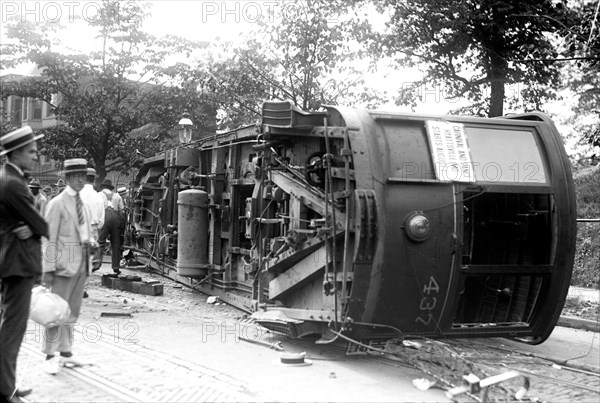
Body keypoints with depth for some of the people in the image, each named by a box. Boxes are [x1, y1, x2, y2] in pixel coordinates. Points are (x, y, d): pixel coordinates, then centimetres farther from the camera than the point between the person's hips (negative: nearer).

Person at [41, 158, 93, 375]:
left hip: (81, 263, 7)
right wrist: (48, 269, -16)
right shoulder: (57, 204, -8)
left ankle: (65, 352, 21)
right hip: (64, 263, -7)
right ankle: (50, 356, 1)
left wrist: (90, 241, 6)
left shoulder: (84, 206, 14)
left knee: (72, 311, 12)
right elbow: (50, 238, -12)